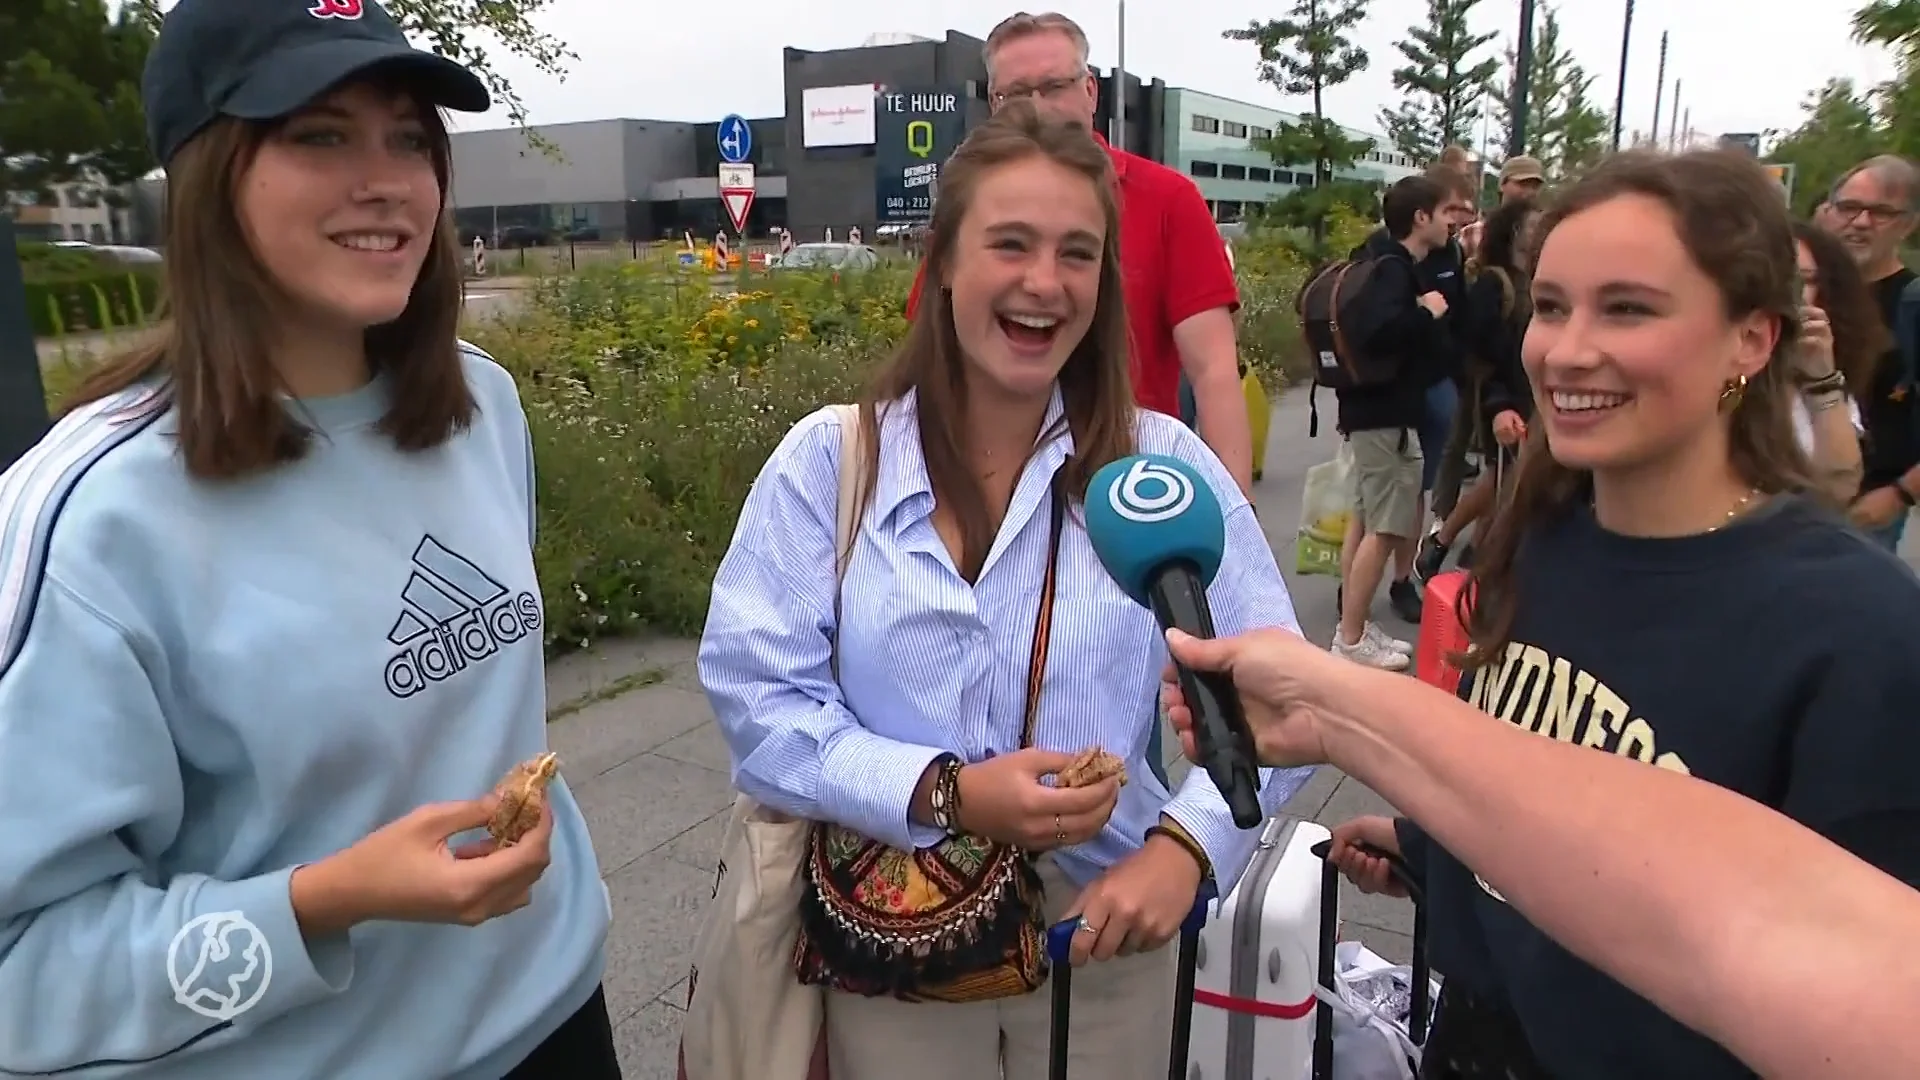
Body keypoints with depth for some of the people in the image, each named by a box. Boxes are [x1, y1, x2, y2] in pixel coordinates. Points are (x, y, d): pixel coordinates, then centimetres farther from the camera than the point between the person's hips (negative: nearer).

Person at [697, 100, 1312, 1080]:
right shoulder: (829, 461, -7)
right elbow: (755, 692, -11)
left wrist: (1187, 844, -22)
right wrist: (945, 793, -23)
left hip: (1105, 940, 1)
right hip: (889, 954, 0)